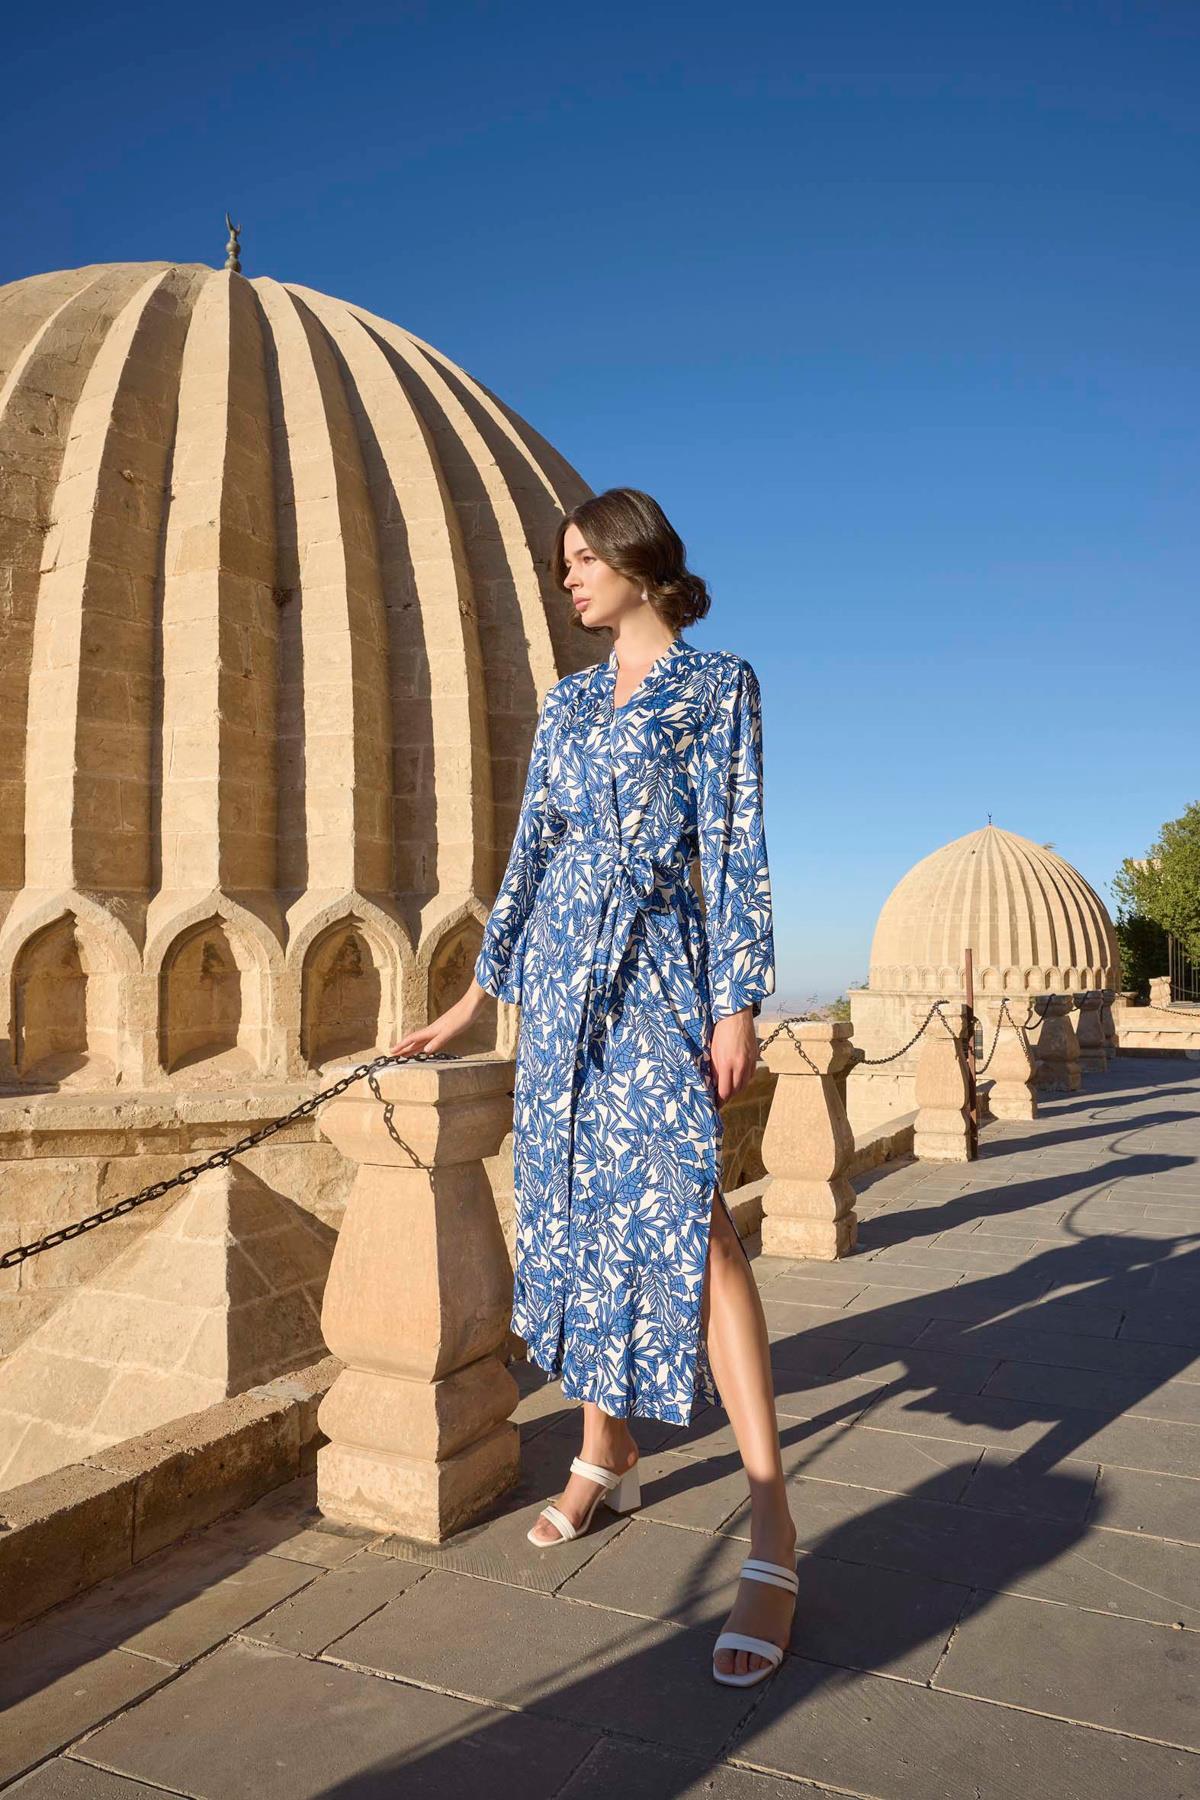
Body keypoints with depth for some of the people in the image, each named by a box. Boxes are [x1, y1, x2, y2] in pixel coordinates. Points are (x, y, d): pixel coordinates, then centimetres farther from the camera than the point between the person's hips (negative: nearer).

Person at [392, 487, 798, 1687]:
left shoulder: (717, 684, 2)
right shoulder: (568, 703, 17)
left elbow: (735, 850, -5)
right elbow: (529, 853, 16)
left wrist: (737, 1003, -14)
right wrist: (473, 998, 15)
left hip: (657, 970, -6)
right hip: (558, 977, 6)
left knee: (685, 1215, -15)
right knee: (574, 1208, 8)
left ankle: (772, 1536, -9)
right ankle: (604, 1456, 25)